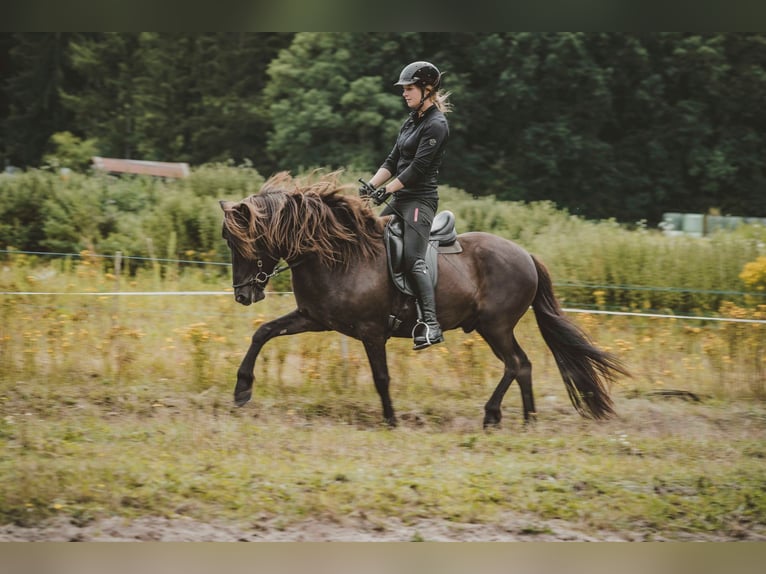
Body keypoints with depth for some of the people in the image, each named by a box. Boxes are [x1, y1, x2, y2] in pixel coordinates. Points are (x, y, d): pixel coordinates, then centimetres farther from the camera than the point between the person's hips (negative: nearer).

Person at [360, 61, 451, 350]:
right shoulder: (412, 121, 17)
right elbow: (393, 160, 17)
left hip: (420, 200, -10)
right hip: (400, 199, 10)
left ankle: (431, 324, -28)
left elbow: (418, 167, -17)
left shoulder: (435, 125, -12)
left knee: (412, 259, -22)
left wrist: (386, 190, -13)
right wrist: (370, 186, 3)